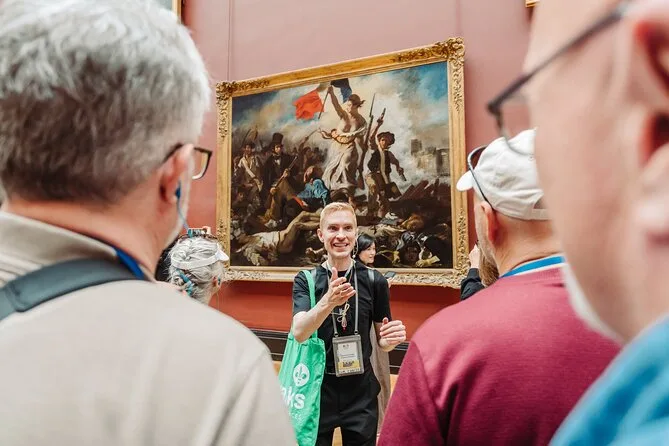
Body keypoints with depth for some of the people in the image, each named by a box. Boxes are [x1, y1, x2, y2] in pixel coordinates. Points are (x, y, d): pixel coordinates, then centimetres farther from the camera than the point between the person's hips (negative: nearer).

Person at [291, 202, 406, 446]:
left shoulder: (374, 280, -5)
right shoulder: (305, 280, -6)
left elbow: (381, 341, 5)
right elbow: (299, 333, -22)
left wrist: (392, 339, -19)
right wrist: (328, 302, -40)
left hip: (361, 393, 1)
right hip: (317, 390, 0)